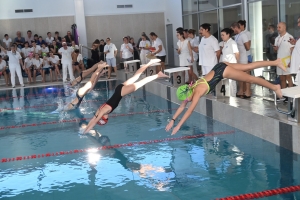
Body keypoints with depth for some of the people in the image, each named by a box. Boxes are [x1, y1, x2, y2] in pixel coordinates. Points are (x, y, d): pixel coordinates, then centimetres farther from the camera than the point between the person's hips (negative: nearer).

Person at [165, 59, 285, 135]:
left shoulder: (197, 92, -24)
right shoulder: (190, 89, -2)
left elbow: (190, 111, -28)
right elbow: (182, 106, 4)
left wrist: (178, 126, -27)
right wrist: (172, 120, 0)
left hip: (222, 71, -6)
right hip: (219, 68, 6)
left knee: (250, 79, 3)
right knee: (250, 67, 12)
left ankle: (274, 87, 13)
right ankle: (276, 62, 21)